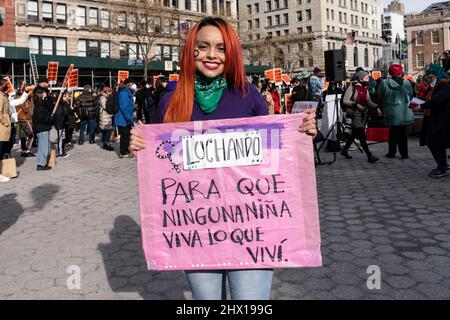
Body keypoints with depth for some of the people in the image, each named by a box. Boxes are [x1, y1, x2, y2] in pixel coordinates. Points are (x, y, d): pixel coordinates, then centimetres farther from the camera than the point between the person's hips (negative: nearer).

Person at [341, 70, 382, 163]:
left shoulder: (365, 89, 11)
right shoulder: (352, 88, -10)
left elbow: (369, 102, 15)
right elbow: (345, 101, -12)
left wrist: (376, 107, -2)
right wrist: (356, 104, -22)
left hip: (363, 114, 8)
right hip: (355, 114, -8)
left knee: (354, 134, 14)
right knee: (362, 135, -12)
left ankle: (344, 150, 29)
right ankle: (369, 156, -16)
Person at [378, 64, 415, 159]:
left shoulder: (384, 83, -10)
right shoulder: (406, 83, -6)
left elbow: (380, 96, 1)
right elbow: (411, 95, 7)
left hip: (391, 112, -1)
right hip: (404, 112, 1)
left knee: (393, 132, 12)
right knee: (403, 133, 9)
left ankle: (392, 152, 16)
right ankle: (404, 153, 10)